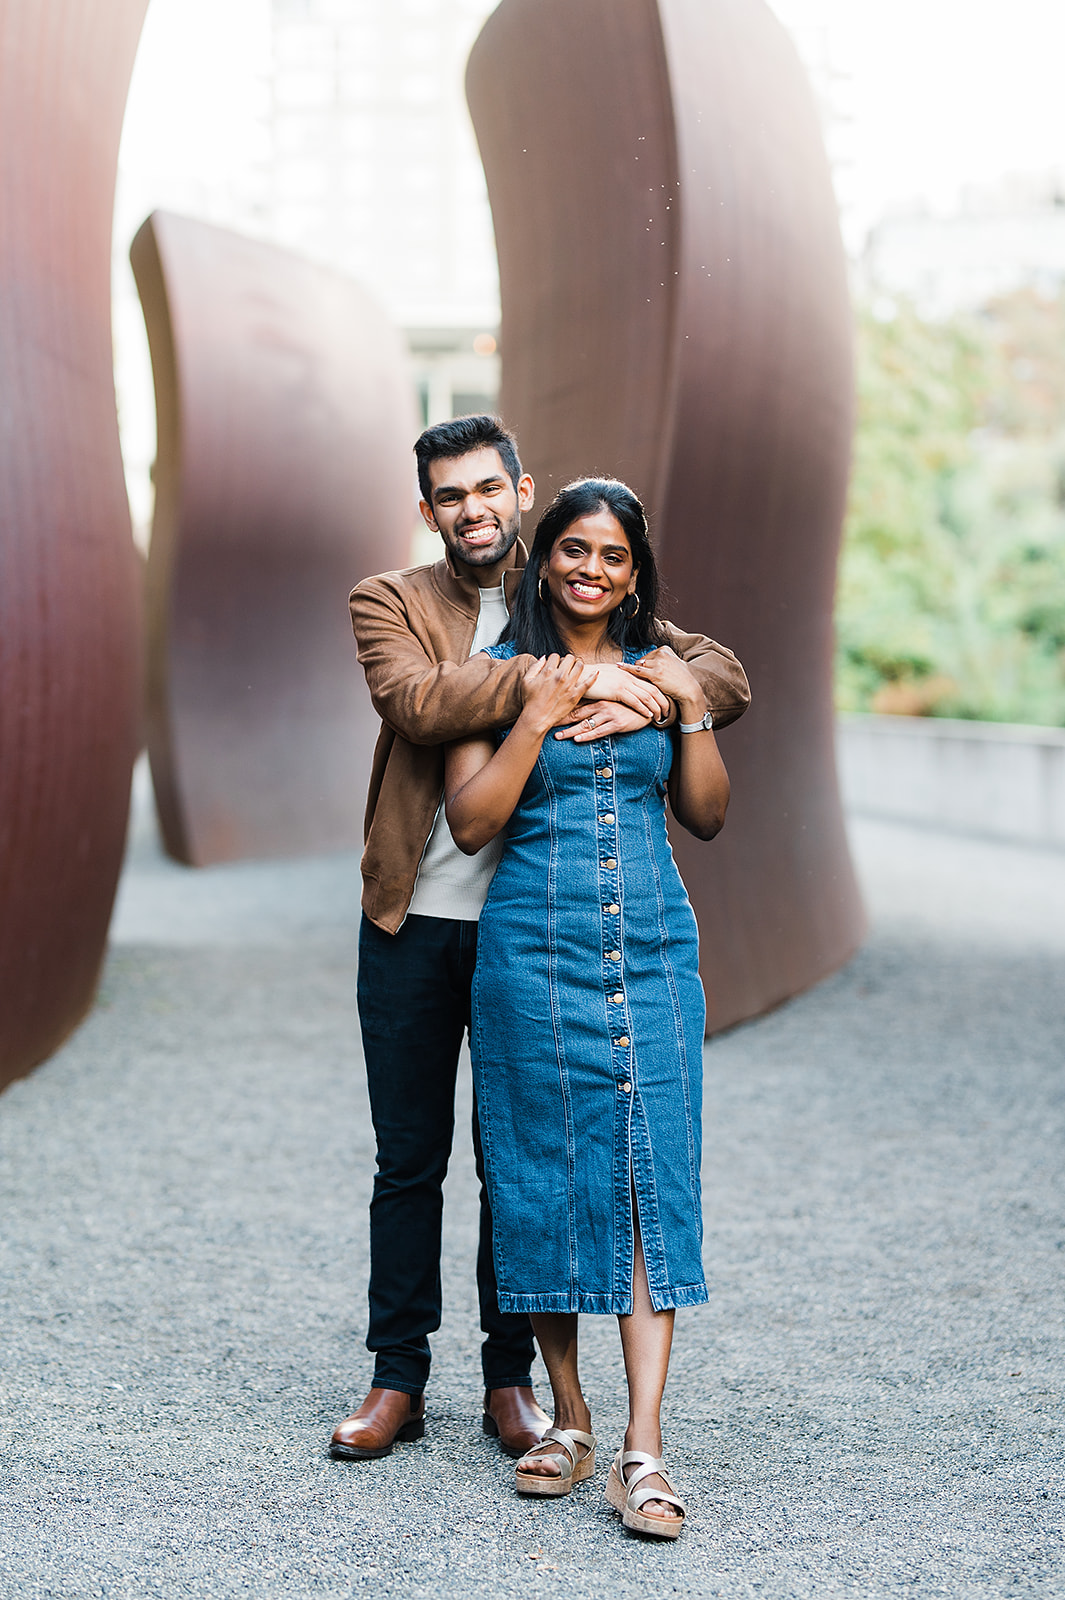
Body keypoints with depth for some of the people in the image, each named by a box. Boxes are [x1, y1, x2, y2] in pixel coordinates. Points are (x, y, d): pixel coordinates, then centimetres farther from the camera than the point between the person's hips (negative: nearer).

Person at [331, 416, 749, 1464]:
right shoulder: (388, 602, 1)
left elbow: (728, 677, -3)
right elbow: (416, 700, -20)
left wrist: (646, 698, -24)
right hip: (414, 922, 0)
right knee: (408, 1159, 7)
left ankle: (510, 1378, 21)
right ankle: (398, 1379, 18)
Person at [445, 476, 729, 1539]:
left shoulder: (661, 671, 11)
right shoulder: (501, 672, 2)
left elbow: (707, 816, 11)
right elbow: (471, 821, -6)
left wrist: (691, 708, -2)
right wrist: (540, 715, -14)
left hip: (654, 952, 2)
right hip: (533, 953, -2)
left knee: (653, 1173, -6)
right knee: (549, 1175, 2)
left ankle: (643, 1450, -7)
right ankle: (569, 1421, 18)